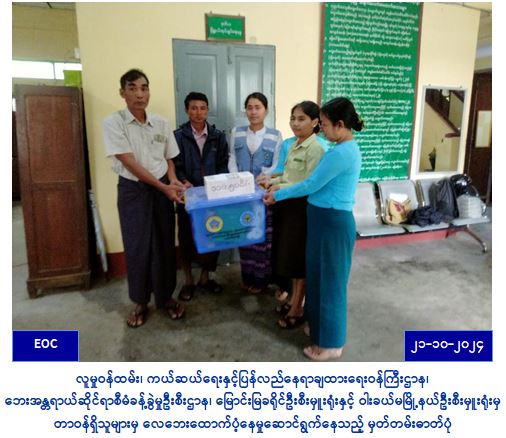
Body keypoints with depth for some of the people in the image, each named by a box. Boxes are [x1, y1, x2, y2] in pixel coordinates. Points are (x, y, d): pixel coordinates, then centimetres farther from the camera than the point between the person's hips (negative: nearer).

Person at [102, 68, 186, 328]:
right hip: (132, 190, -3)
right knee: (137, 247, 4)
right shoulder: (113, 123, -9)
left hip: (163, 189, 3)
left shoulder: (161, 123, 3)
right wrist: (164, 187, -18)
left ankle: (165, 296, 25)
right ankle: (140, 302, 22)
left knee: (165, 244, 7)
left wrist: (174, 183, -7)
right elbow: (130, 163, -15)